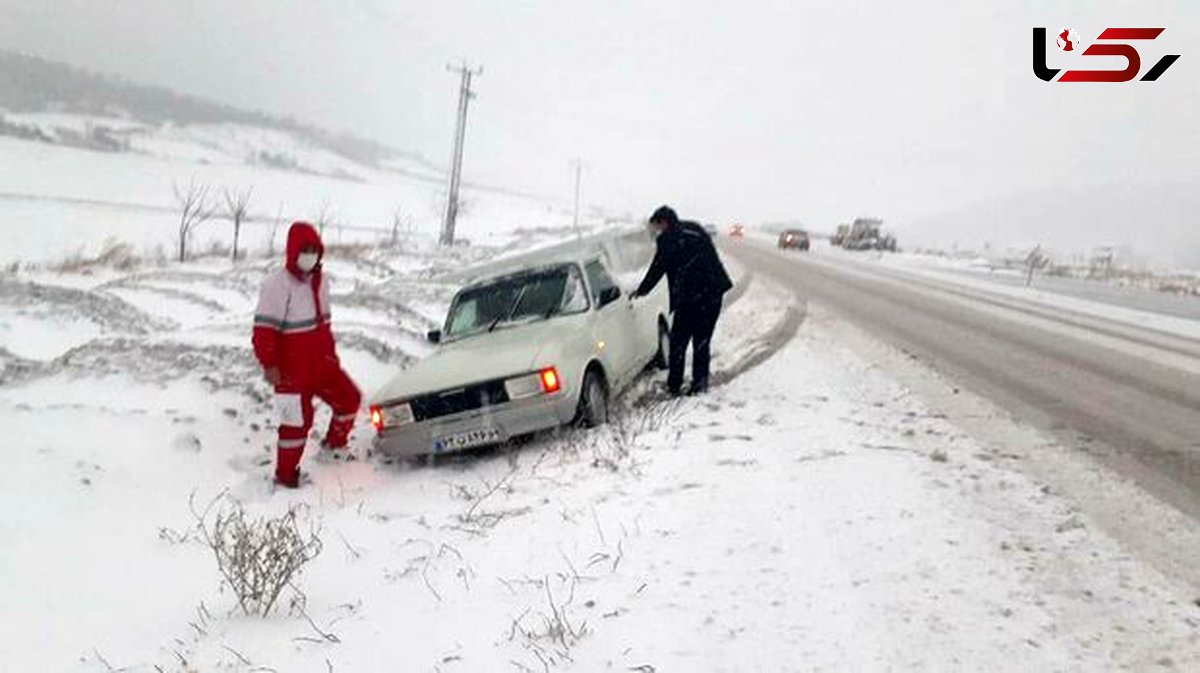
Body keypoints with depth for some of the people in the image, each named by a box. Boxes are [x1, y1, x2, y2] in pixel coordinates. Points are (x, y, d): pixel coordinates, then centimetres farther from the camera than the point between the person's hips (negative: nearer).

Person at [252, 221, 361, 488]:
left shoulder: (320, 281, 8)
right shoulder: (277, 285, -18)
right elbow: (264, 329, -21)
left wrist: (331, 353, 21)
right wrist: (269, 364, -24)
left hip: (320, 363, 7)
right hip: (292, 369, -7)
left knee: (349, 398, 9)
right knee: (298, 419, -2)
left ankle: (334, 445, 31)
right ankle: (285, 474, 15)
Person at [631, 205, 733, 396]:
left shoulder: (667, 239, -3)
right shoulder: (696, 230, 17)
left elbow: (657, 269, -1)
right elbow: (711, 260, 19)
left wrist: (641, 291, 11)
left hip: (690, 295, -6)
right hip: (713, 292, 6)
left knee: (678, 342, 6)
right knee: (702, 340, 14)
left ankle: (674, 386, 7)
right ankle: (700, 383, 14)